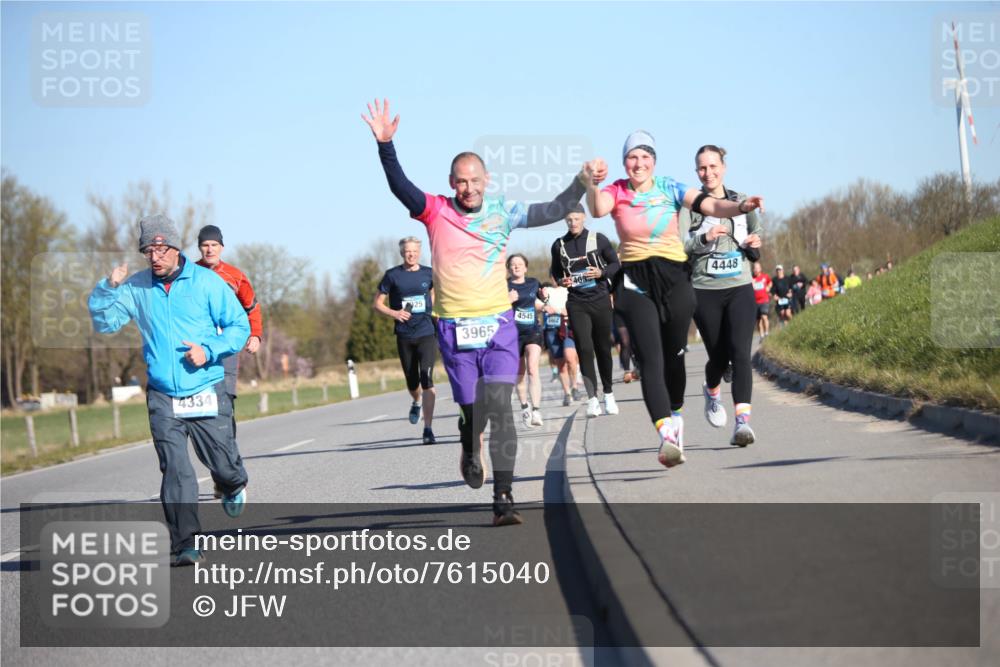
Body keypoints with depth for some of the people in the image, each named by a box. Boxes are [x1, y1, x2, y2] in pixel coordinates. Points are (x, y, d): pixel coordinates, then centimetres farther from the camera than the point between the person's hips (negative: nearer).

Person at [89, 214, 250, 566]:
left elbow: (240, 325, 1)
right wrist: (109, 287, -10)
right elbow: (104, 322, 6)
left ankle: (235, 486, 45)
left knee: (223, 462, 8)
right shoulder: (136, 287, 5)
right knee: (175, 470, -10)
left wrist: (210, 350, -14)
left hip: (207, 393, -1)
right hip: (162, 397, 1)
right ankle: (185, 544, -8)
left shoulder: (207, 282, -2)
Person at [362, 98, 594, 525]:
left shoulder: (502, 212, 6)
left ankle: (504, 497, -11)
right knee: (473, 410, 3)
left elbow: (553, 212, 8)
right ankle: (470, 450, 40)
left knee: (499, 405, -12)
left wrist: (582, 182, -5)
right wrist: (384, 144, -30)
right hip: (454, 328, -1)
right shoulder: (435, 212, -2)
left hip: (498, 324, 1)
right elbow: (400, 187, -16)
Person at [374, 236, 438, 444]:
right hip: (404, 337, 1)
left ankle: (428, 429, -13)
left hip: (427, 334, -1)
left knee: (426, 380, -15)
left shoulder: (428, 274, 4)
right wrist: (393, 313, -15)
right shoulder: (393, 275, 0)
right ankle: (416, 403, 48)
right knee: (412, 382, 11)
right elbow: (377, 304, 3)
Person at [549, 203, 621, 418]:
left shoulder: (598, 239, 0)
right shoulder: (559, 245, 5)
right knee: (584, 349, -10)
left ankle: (608, 394, 22)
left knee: (603, 348, 7)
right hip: (576, 303, 0)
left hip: (600, 300, 0)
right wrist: (561, 281, -3)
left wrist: (602, 273, -13)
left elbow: (615, 264, 6)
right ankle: (592, 398, -11)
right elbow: (555, 271, 18)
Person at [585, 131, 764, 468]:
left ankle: (676, 416, 35)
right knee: (650, 359, -14)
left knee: (674, 355, 9)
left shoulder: (670, 189, 1)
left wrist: (740, 206, -31)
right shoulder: (617, 191, -1)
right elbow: (597, 210, -23)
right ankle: (666, 436, -26)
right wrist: (592, 184, -45)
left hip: (674, 278, 1)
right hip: (636, 284, -1)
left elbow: (709, 205, -12)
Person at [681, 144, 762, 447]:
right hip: (705, 290, -1)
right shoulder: (689, 203, 0)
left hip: (740, 288, 1)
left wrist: (755, 244, -3)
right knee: (719, 356, 6)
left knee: (740, 352, -15)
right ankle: (712, 391, 42)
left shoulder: (742, 201, 9)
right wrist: (704, 239, -23)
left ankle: (742, 422, -22)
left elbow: (756, 237, 20)